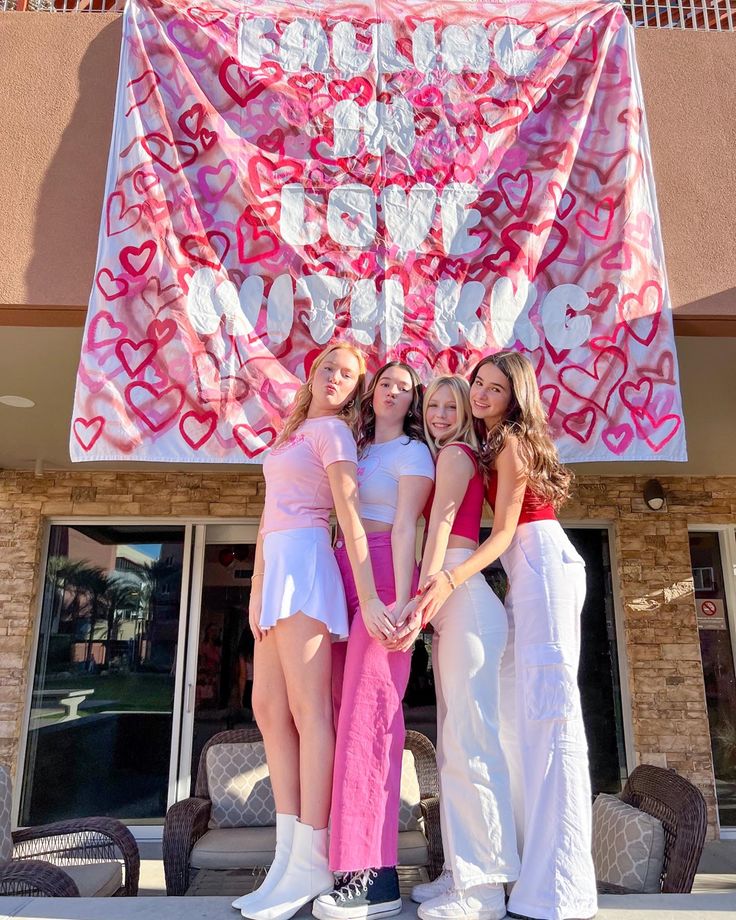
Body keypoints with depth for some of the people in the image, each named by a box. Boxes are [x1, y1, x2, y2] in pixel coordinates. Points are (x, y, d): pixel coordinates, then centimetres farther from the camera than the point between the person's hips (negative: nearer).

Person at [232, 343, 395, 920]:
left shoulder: (332, 430, 0)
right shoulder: (293, 432, 24)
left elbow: (350, 517, -11)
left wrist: (368, 597, -18)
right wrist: (257, 586, 13)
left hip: (304, 563, -8)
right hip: (275, 567, 9)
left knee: (306, 708, -8)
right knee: (268, 709, 6)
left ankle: (311, 863, -1)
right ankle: (288, 853, 12)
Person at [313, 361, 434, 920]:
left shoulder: (412, 451, 5)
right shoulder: (357, 450, 26)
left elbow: (404, 527, -8)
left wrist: (403, 599, -18)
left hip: (383, 576, -7)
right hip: (344, 576, 7)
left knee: (369, 711, -12)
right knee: (349, 711, 4)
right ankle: (356, 862, 11)